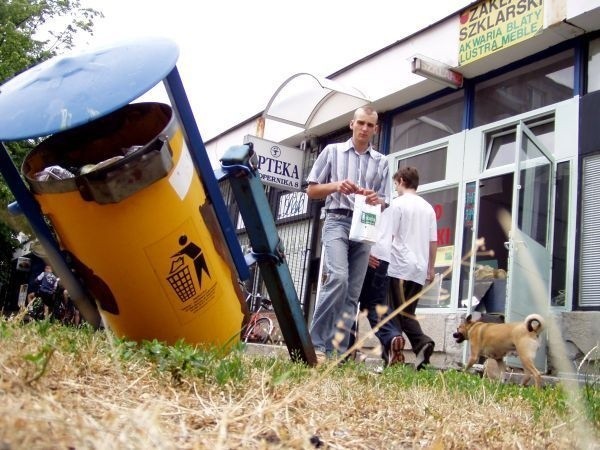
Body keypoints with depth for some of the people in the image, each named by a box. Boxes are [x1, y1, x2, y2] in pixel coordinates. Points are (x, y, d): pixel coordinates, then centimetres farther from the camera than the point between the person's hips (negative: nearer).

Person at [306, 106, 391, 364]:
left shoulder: (381, 162, 16)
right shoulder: (332, 151, 10)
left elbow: (385, 202, 15)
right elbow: (311, 190, 8)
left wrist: (376, 200, -9)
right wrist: (336, 186, -11)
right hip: (337, 221, -3)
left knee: (352, 293, 0)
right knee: (338, 277, -26)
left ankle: (339, 352, 3)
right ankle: (316, 343, -18)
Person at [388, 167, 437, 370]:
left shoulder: (398, 203, -2)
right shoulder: (428, 207, 15)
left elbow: (389, 235, -8)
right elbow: (433, 241, 14)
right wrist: (431, 268, 20)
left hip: (400, 266, -6)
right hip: (420, 269, 6)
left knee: (398, 312, -1)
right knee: (408, 312, 10)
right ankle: (422, 341, -9)